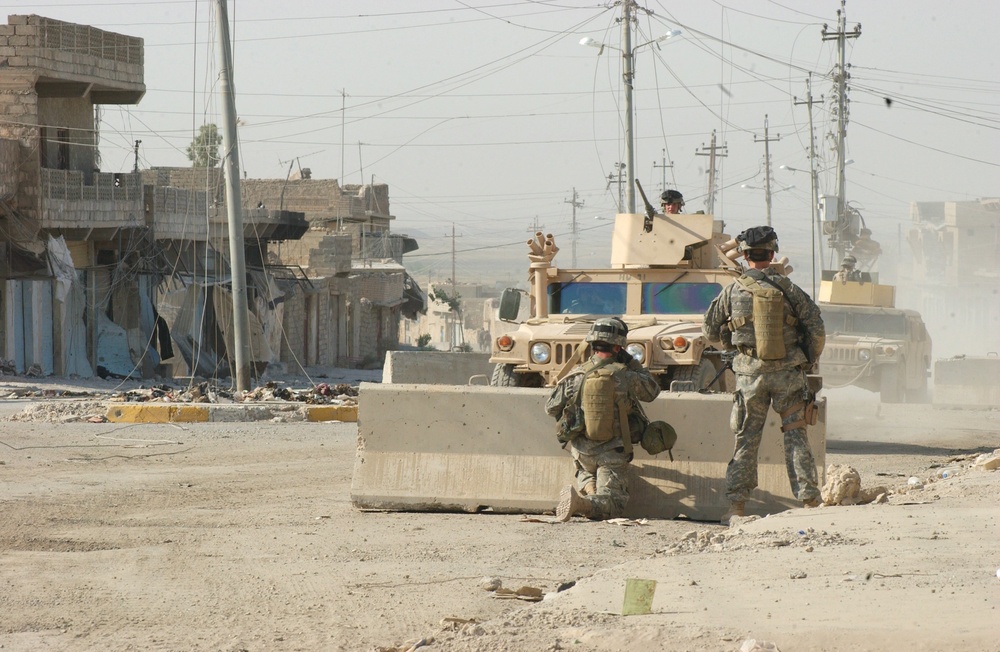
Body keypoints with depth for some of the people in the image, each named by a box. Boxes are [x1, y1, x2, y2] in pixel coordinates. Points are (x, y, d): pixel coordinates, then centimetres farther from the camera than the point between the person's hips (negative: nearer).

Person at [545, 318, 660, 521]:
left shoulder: (576, 375, -2)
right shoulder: (625, 376, -10)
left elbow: (551, 409, 5)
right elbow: (652, 391, 9)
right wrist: (631, 362, 11)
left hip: (581, 451, 4)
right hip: (612, 451, -4)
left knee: (585, 473, 38)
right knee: (613, 504, -5)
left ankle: (588, 489, 4)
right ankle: (583, 504, -34)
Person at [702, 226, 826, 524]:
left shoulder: (732, 292, -2)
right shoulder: (787, 288, -4)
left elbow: (710, 331, 8)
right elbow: (816, 328, -3)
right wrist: (809, 360, 12)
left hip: (750, 374, 0)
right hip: (787, 373, 0)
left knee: (746, 440, 7)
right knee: (796, 436, 6)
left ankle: (736, 505, 4)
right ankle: (809, 499, 1)